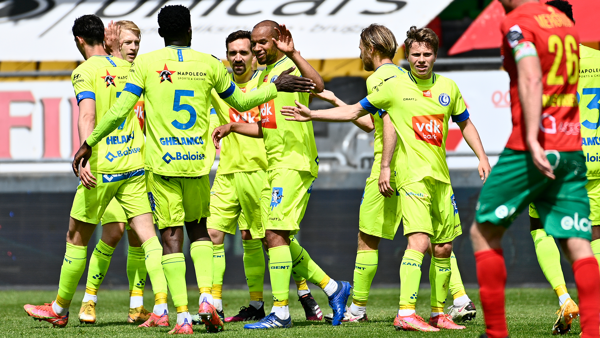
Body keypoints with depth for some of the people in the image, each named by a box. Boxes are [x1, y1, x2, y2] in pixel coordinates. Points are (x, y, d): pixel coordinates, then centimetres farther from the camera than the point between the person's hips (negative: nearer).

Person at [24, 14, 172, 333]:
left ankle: (60, 308, 21)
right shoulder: (127, 67, 11)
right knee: (147, 236, -2)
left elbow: (87, 116, -20)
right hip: (135, 163, 5)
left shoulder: (85, 71, -6)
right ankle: (161, 307, -17)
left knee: (76, 237, 9)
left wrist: (85, 157, -28)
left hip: (102, 165, -5)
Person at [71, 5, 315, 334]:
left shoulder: (145, 63, -1)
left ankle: (182, 316, -8)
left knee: (171, 237, 0)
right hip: (197, 160, 2)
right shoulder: (209, 64, 6)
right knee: (198, 229, 20)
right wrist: (275, 87, 32)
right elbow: (240, 102, 18)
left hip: (162, 161, -2)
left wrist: (89, 143, 4)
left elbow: (119, 110, -6)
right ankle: (206, 296, 0)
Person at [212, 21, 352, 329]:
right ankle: (333, 288, 21)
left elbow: (317, 86, -32)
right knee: (278, 239, 10)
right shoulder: (263, 76, 19)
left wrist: (293, 54, -40)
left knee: (276, 235, -13)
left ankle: (280, 312, -10)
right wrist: (232, 127, 18)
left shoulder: (290, 67, -9)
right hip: (274, 165, 10)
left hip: (294, 162, -10)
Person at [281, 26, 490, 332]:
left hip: (440, 177, 5)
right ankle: (405, 314, -26)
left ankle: (438, 313, 22)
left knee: (443, 249, 9)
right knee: (419, 241, -21)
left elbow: (465, 124, 24)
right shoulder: (394, 85, 0)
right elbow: (354, 111, 9)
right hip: (413, 176, -5)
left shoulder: (447, 87, 10)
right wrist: (312, 114, 6)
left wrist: (482, 157, 15)